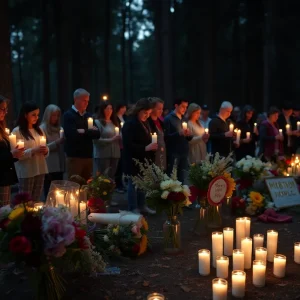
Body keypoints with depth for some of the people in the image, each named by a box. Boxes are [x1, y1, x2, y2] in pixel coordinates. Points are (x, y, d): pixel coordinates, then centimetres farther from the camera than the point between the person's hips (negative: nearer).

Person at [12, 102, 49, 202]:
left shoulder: (39, 130, 10)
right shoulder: (17, 131, -8)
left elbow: (45, 147, 16)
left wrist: (46, 150, -7)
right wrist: (33, 151, -24)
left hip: (40, 170, 6)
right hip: (26, 172, -5)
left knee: (36, 201, 12)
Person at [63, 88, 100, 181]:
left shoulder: (88, 115, 15)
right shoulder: (68, 115, -3)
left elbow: (97, 134, 6)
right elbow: (72, 135, -17)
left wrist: (84, 131, -10)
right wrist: (90, 131, -6)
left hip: (88, 156, 6)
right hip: (74, 156, -5)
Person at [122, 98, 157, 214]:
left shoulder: (145, 123, 12)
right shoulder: (129, 124, -13)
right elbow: (128, 144, -21)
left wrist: (152, 147, 1)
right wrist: (145, 148, -26)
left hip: (144, 159, 8)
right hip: (133, 161, -8)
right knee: (133, 184, 1)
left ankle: (141, 205, 24)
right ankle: (133, 208, 9)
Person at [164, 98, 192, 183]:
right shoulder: (168, 119, -4)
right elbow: (166, 137, -12)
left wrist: (189, 135, -3)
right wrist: (179, 133, -23)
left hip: (184, 153, 6)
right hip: (173, 154, -6)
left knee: (182, 179, 9)